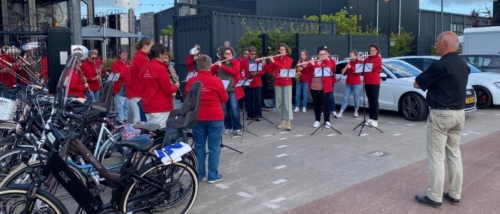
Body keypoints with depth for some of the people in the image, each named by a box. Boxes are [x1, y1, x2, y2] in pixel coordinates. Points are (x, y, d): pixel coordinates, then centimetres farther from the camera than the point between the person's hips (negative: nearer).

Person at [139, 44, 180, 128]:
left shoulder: (144, 68, 5)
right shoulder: (160, 68, -16)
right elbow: (168, 90, -15)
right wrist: (176, 86, 4)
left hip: (148, 107, 7)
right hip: (161, 108, -7)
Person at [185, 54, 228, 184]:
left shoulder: (191, 82, -4)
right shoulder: (216, 81, -11)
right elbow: (224, 99, 1)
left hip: (197, 118, 3)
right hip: (215, 118, -2)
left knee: (199, 147, 11)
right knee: (214, 147, 5)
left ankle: (199, 175, 18)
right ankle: (213, 176, 9)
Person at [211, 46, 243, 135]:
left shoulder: (236, 62, 3)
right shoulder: (218, 63, 10)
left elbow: (234, 71, -15)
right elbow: (211, 73, 10)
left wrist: (222, 66, -16)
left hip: (232, 89, -2)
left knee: (234, 108, -6)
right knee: (225, 109, 4)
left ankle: (237, 128, 1)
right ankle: (228, 127, 15)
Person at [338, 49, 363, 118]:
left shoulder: (360, 62, -1)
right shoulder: (349, 63, 12)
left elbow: (359, 72, -14)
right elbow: (345, 73, 13)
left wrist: (350, 67, -22)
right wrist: (344, 70, -9)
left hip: (356, 84, -4)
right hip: (348, 84, 4)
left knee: (356, 98, 3)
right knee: (345, 98, 1)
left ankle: (356, 112, 18)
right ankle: (340, 113, -2)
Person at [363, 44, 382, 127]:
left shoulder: (378, 59, -1)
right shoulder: (367, 59, 16)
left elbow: (379, 69, -10)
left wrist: (373, 69, -21)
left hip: (375, 82, -6)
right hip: (367, 82, 6)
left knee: (375, 101, -6)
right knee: (370, 101, 8)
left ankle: (375, 120, -6)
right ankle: (371, 118, 13)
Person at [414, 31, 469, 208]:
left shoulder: (440, 65, -17)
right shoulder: (463, 65, 10)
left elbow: (417, 84, -10)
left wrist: (430, 83, 7)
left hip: (441, 114, -8)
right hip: (459, 113, 8)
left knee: (436, 157, -1)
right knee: (454, 155, 15)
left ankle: (434, 197, 6)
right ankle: (455, 194, 22)